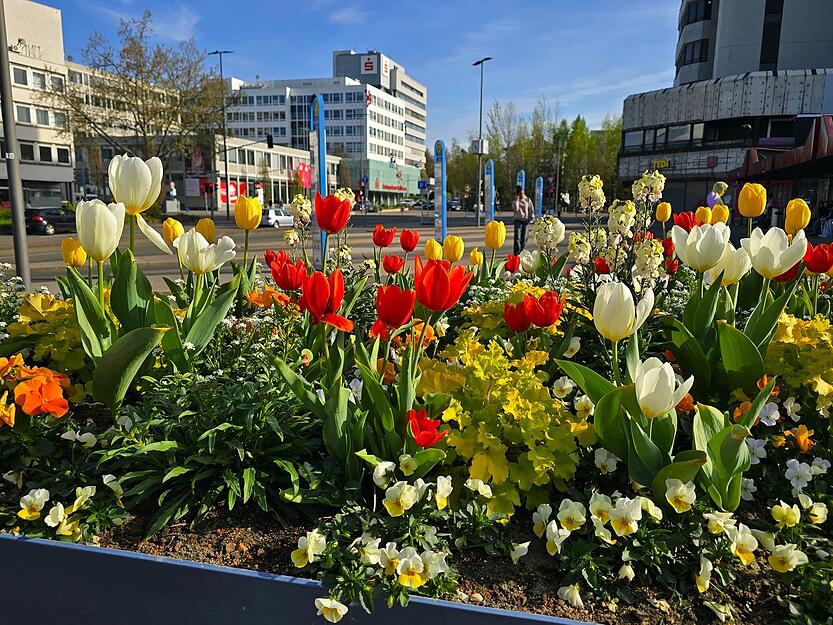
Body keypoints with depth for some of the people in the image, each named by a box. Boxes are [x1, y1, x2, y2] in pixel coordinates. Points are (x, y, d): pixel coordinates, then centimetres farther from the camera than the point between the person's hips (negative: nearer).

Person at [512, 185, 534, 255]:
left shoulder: (528, 200, 4)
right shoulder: (515, 200, -1)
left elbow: (532, 210, 10)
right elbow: (515, 208, -20)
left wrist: (531, 218, 1)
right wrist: (517, 199, -18)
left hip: (526, 221, 2)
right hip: (518, 220, -2)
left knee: (524, 238, 5)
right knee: (517, 237, -10)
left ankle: (522, 252, 15)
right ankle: (516, 253, -10)